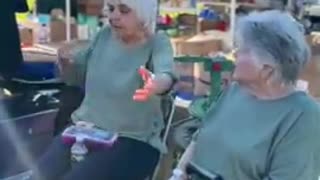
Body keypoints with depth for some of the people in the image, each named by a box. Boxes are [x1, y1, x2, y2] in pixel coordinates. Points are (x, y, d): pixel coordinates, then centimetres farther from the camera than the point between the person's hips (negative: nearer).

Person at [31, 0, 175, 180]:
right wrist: (67, 62, -8)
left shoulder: (157, 43, -11)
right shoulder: (104, 35, 3)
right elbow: (76, 78, 15)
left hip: (133, 140, -5)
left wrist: (155, 86, -57)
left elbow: (166, 74, -33)